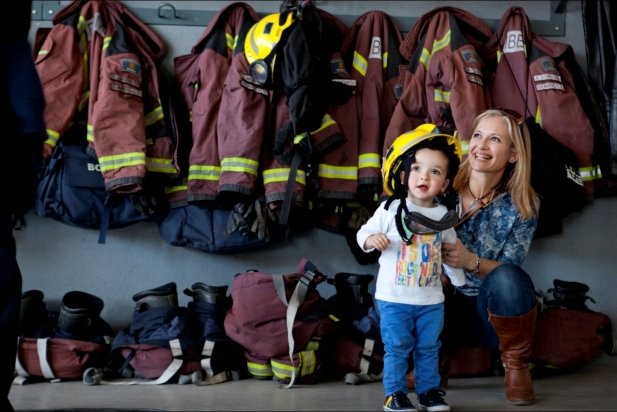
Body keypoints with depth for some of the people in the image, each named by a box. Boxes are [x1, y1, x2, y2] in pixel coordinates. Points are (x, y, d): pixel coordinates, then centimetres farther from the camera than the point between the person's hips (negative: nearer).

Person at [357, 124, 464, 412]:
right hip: (394, 298, -3)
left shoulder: (443, 216, 1)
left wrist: (459, 279, 19)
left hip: (431, 299, 3)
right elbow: (363, 232, -3)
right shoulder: (390, 209, -8)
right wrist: (371, 239, -25)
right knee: (397, 348, 3)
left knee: (428, 348, 13)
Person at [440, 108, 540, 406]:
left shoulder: (522, 206, -10)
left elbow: (507, 272, -12)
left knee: (506, 279, -36)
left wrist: (471, 261, -32)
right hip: (442, 307, 2)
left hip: (490, 311, -1)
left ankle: (516, 365, -6)